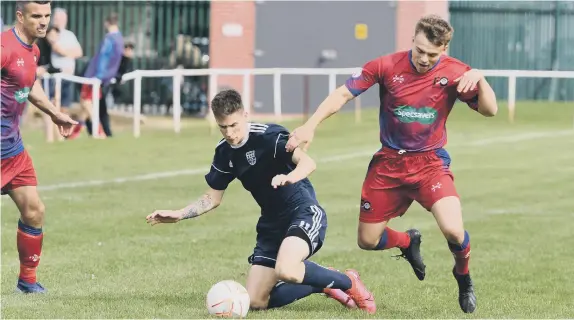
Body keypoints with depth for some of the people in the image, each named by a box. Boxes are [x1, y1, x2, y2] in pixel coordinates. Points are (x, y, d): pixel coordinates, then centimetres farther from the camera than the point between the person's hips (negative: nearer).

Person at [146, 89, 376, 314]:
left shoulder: (269, 136, -17)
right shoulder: (224, 153, 4)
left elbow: (308, 162, -31)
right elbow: (212, 198, 16)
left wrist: (289, 177, -51)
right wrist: (178, 215, 4)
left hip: (304, 213, -8)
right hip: (272, 223, 8)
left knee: (286, 270, -36)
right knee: (256, 302, -1)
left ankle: (347, 282, -9)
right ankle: (324, 284, 18)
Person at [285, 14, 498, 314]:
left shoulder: (454, 73, -10)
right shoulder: (387, 66, -11)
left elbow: (489, 110, -12)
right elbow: (343, 94, -9)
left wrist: (479, 79, -30)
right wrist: (310, 126, -20)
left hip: (430, 162, -2)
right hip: (388, 163, 2)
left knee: (453, 230, -25)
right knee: (367, 241, 5)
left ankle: (464, 279, 10)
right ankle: (408, 242, 42)